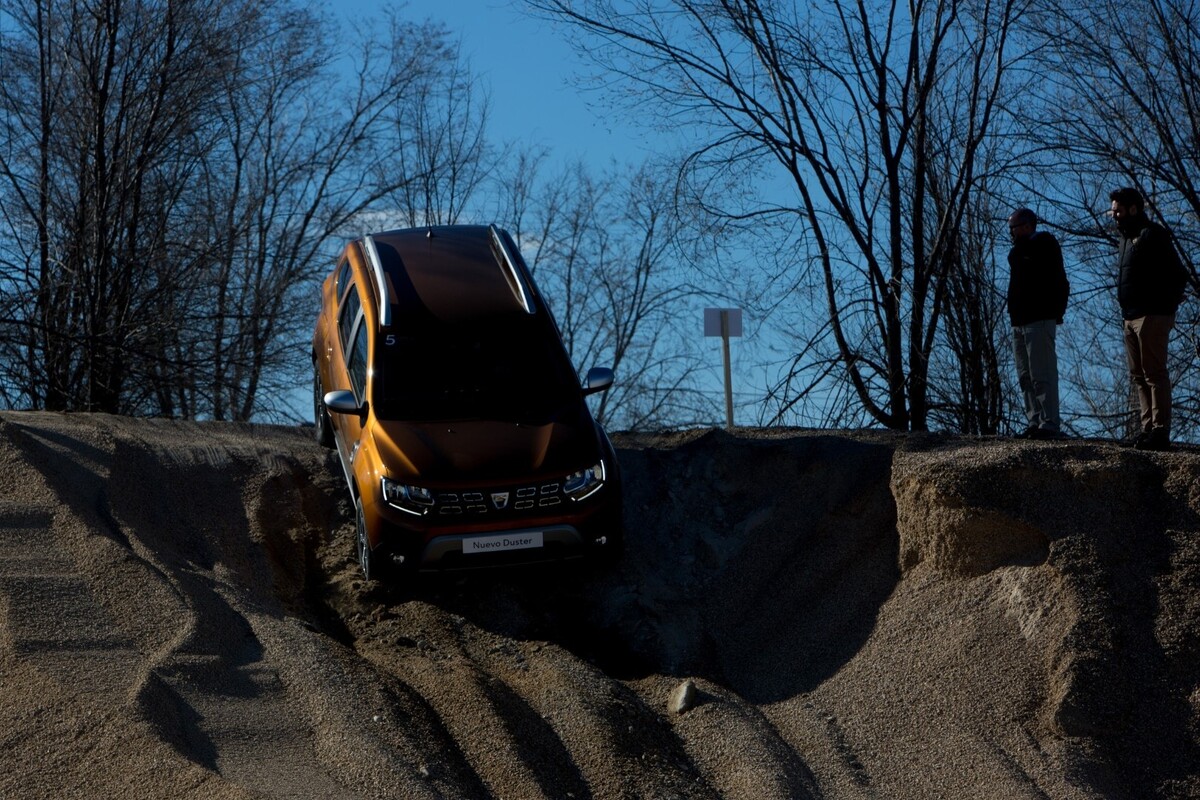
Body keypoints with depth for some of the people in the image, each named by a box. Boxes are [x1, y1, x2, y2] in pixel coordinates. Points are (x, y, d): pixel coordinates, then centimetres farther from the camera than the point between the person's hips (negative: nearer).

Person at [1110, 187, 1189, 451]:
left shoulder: (1152, 235, -9)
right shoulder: (1126, 239, 20)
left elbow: (1178, 275, -12)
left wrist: (1166, 307, -13)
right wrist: (1126, 310, 14)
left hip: (1152, 317, -10)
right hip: (1131, 317, 10)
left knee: (1154, 373, -11)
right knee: (1139, 375, 9)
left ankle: (1160, 431, -12)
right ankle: (1149, 427, 12)